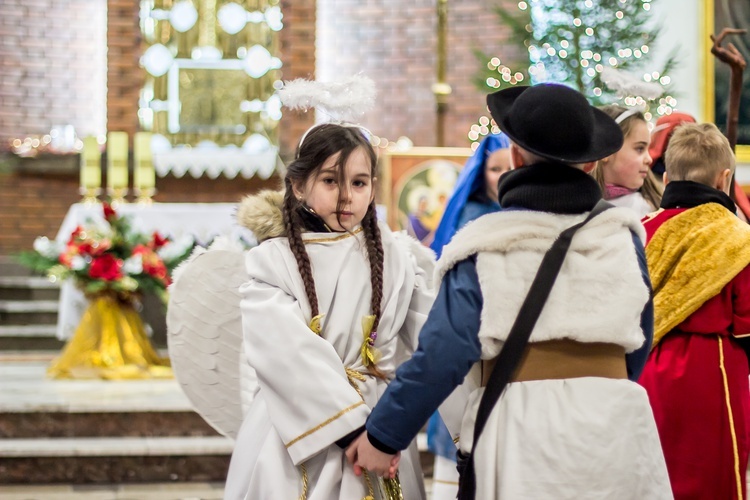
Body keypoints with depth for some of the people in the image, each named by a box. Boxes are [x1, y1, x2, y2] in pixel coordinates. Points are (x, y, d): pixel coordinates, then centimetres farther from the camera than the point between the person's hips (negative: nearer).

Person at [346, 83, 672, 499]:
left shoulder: (484, 246, -6)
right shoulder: (622, 237, 3)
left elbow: (444, 353, -12)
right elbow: (638, 346, 11)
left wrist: (383, 435, -4)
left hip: (520, 438, -2)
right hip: (616, 426, 2)